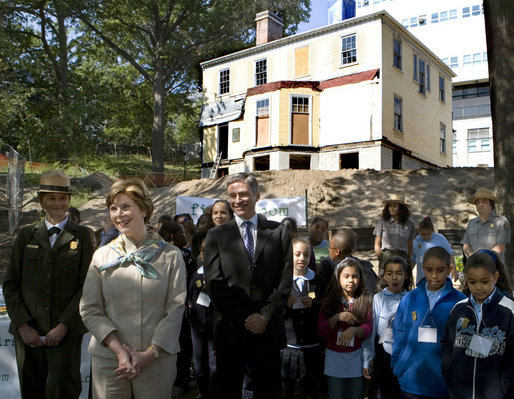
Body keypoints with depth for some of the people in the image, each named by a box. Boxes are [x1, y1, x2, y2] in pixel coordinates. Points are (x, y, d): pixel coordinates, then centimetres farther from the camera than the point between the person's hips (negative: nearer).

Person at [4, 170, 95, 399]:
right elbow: (10, 283, 8)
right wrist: (22, 325, -3)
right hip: (28, 332, 3)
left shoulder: (81, 236, 4)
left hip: (66, 331, -2)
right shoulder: (26, 235, 10)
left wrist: (63, 326, -10)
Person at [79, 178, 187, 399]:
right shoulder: (102, 256, 4)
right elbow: (89, 310, 1)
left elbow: (176, 308, -4)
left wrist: (150, 354, -12)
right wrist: (119, 350, -10)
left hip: (157, 360, -1)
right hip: (108, 359, 1)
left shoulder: (170, 255, -1)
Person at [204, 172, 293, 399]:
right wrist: (242, 319, -7)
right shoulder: (217, 235, 4)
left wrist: (265, 316, -9)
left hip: (268, 329, 0)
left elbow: (285, 280, 0)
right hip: (230, 329, 0)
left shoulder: (278, 232, 6)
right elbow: (214, 283, -3)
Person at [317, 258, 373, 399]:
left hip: (356, 357, 0)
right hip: (334, 357, 1)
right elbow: (321, 331, -3)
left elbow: (368, 328, -5)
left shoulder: (366, 300, 0)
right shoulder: (329, 301, 1)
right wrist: (338, 317, -18)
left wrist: (353, 330, -25)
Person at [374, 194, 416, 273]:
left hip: (403, 258, 2)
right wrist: (381, 259, -6)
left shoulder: (409, 224, 10)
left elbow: (410, 247, 15)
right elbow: (377, 244, 5)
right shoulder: (382, 221, 5)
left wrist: (409, 262, 7)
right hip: (386, 257, -1)